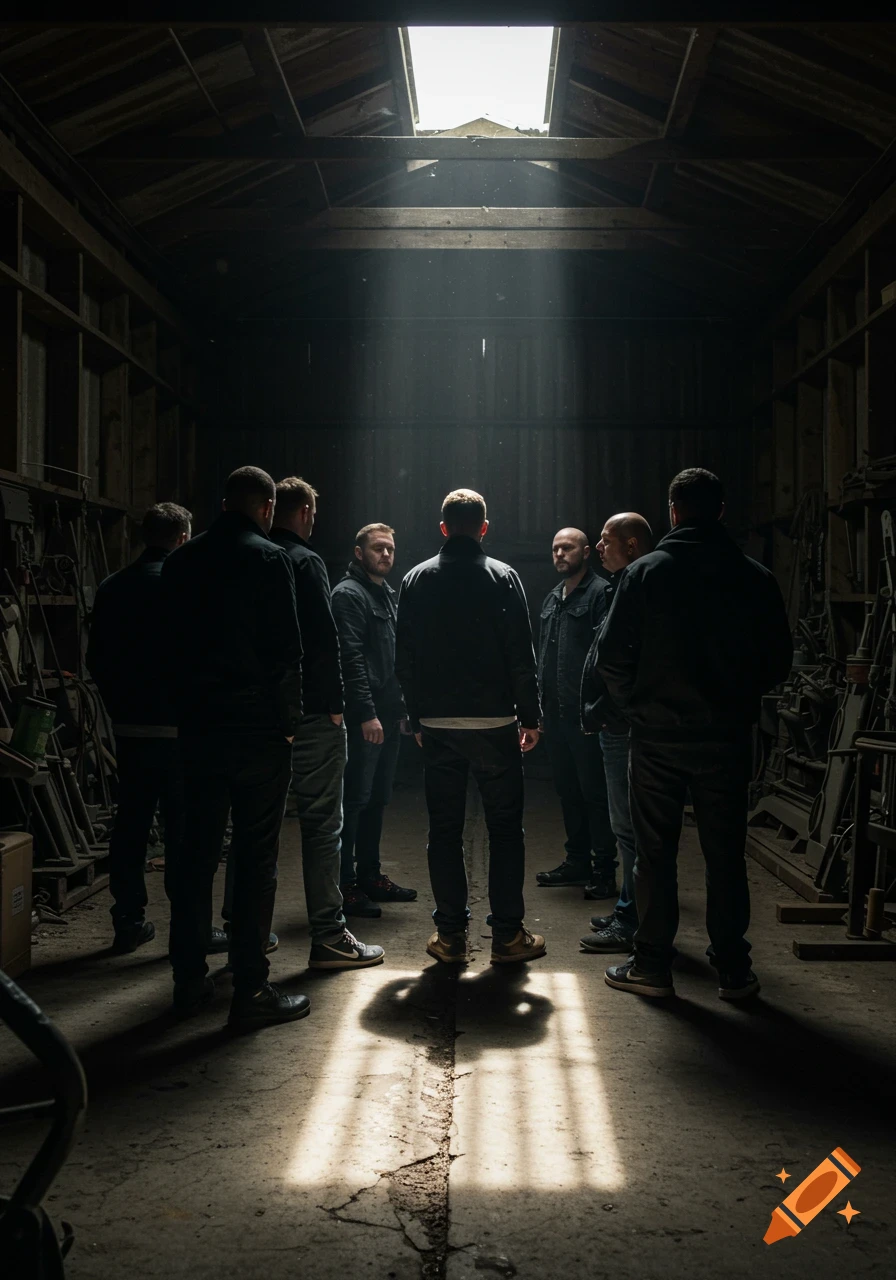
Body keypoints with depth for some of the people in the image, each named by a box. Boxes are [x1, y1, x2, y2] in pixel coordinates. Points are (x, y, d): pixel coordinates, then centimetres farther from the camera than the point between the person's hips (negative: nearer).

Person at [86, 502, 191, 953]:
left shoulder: (112, 588, 6)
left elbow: (97, 659, 10)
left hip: (129, 726, 5)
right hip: (179, 728, -5)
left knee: (131, 821, 12)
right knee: (183, 825, 2)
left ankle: (129, 921, 19)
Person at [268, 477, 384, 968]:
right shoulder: (305, 562, -9)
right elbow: (325, 639, -15)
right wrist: (334, 704, -9)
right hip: (311, 713, -7)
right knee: (321, 822, -3)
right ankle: (328, 936, -1)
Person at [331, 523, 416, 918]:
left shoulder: (388, 595, 19)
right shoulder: (349, 594, -9)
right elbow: (350, 658, -18)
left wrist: (402, 707, 18)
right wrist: (366, 714, -22)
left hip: (389, 716, 9)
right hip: (363, 718, -9)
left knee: (377, 799, 15)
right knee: (354, 800, -6)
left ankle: (369, 875, 24)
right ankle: (345, 885, 0)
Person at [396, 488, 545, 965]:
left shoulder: (416, 580, 6)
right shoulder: (502, 577, -4)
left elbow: (405, 659, 7)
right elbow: (521, 656, -7)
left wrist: (417, 718, 13)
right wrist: (530, 716, 0)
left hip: (437, 725, 3)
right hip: (493, 723, -3)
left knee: (444, 830, 9)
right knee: (505, 828, 6)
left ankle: (450, 934, 12)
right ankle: (507, 934, 8)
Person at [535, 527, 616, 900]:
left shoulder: (600, 593, -9)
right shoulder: (552, 599, 18)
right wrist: (540, 700, 16)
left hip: (585, 714, -8)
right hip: (555, 714, 8)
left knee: (594, 792, -2)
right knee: (567, 791, 15)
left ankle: (605, 869, 5)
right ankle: (577, 860, 26)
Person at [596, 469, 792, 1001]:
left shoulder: (645, 573, -5)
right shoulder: (755, 578, -1)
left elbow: (613, 655, -6)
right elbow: (779, 661, 4)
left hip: (657, 736, -1)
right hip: (727, 737, 1)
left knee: (655, 851, 7)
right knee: (726, 853, 9)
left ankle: (652, 965, 12)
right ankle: (733, 969, 15)